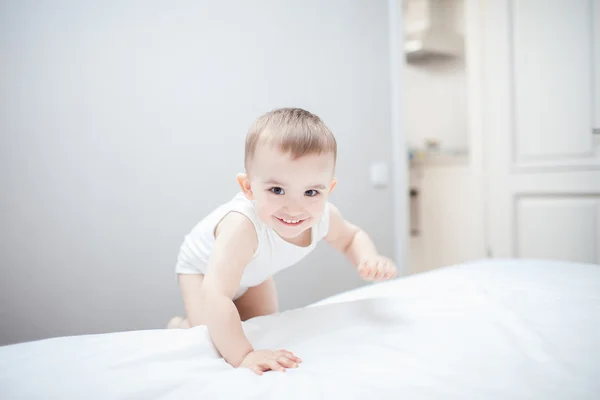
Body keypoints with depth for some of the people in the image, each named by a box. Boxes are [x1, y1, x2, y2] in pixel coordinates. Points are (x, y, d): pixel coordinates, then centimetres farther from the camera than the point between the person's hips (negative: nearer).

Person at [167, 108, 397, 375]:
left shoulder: (323, 216, -29)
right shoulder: (242, 226, -50)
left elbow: (350, 237, -6)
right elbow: (215, 295, -54)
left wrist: (368, 259, -28)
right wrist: (242, 356, -60)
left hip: (252, 272, 6)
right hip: (204, 267, -5)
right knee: (211, 342, -19)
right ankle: (179, 326, 16)